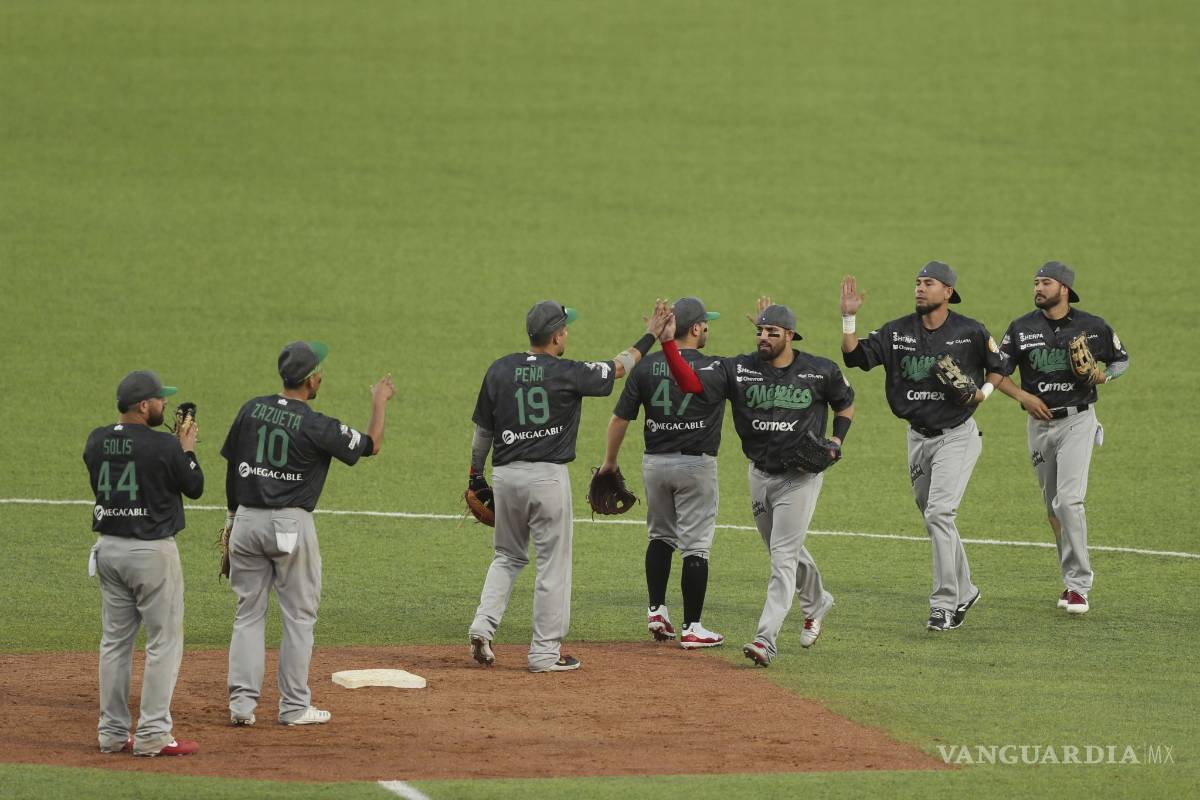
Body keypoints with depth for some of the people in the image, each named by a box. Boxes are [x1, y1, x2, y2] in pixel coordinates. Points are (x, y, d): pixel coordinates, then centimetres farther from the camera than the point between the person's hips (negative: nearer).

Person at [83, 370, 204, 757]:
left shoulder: (96, 441, 3)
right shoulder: (163, 446, -16)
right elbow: (194, 487, -4)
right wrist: (187, 450, 12)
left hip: (108, 548, 7)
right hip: (152, 551, -6)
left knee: (115, 639, 13)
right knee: (164, 641, 1)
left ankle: (113, 733, 15)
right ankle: (153, 734, -3)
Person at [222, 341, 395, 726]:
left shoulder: (251, 410, 2)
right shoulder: (317, 426, -12)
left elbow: (231, 466, 9)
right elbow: (371, 445, 2)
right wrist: (380, 402, 18)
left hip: (246, 520, 5)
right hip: (291, 524, -5)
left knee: (248, 612, 10)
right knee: (299, 617, 6)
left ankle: (241, 702, 5)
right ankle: (294, 706, 8)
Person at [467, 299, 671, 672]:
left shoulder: (498, 371, 2)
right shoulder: (567, 373, -9)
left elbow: (482, 430, 9)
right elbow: (619, 367, 5)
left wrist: (476, 476, 20)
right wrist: (650, 337, 19)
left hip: (505, 474, 4)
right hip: (548, 476, -4)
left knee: (508, 556, 21)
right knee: (553, 564, 5)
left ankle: (483, 627, 3)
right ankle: (546, 652, 7)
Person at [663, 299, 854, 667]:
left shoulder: (821, 372, -9)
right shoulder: (740, 370, -7)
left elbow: (846, 404, 10)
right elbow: (691, 382, -19)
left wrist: (836, 441, -6)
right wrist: (668, 344, -32)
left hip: (801, 476, -4)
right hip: (760, 474, 4)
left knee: (783, 556, -12)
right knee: (786, 551, 20)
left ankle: (767, 639, -18)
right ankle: (816, 603, 47)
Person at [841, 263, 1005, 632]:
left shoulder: (970, 332, -7)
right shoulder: (897, 332, 1)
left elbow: (998, 364, 7)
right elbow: (854, 356, -5)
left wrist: (984, 392, -10)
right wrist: (848, 317, -15)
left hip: (958, 437, -5)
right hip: (918, 437, 5)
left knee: (939, 513, -18)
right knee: (935, 519, 13)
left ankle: (944, 604, -16)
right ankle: (964, 591, 32)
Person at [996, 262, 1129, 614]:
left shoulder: (1093, 327, -2)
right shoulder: (1021, 328, 2)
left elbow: (1122, 359, 12)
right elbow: (997, 371, 6)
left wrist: (1104, 375, -9)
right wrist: (1023, 396, -11)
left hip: (1077, 421, -4)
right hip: (1040, 423, 4)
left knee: (1069, 501, -17)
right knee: (1053, 506, 10)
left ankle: (1078, 585, -13)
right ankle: (1073, 579, 23)